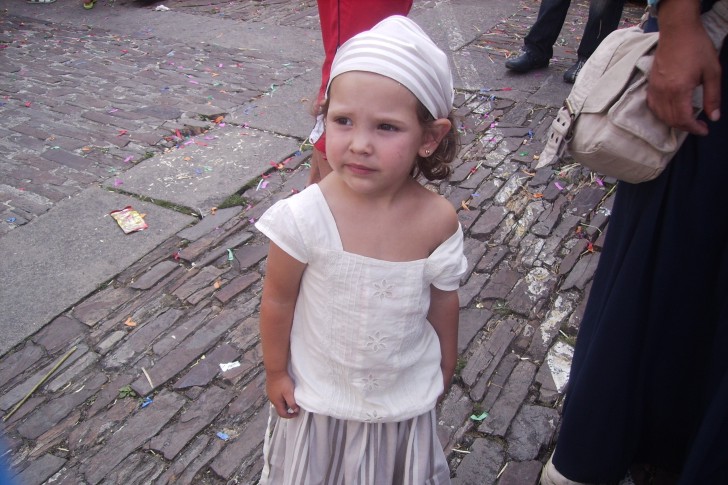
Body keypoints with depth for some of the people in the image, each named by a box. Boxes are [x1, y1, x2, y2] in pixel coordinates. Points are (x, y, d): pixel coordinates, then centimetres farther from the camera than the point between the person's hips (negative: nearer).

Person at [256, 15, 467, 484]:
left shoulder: (439, 221, -22)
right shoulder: (306, 216, -28)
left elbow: (443, 300, -5)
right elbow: (278, 300, -13)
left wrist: (446, 367, 9)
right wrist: (275, 373, -1)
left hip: (406, 391, 2)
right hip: (319, 389, -1)